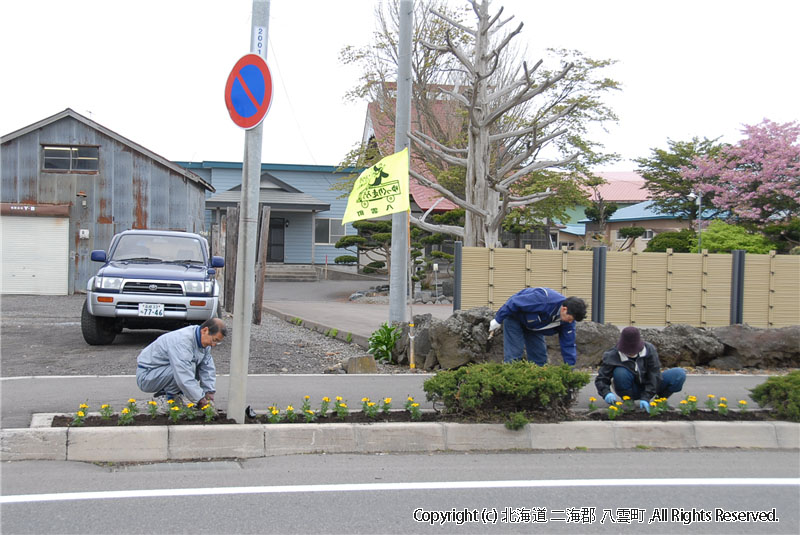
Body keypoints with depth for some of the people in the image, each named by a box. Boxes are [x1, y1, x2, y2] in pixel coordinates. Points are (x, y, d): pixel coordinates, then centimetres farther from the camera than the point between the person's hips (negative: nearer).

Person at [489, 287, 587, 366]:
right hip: (515, 318, -7)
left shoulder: (568, 319, -18)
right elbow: (514, 303, -31)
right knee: (513, 355, -14)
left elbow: (568, 345, -10)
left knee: (540, 357, 2)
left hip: (534, 325, 7)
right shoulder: (543, 299, -41)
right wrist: (498, 320, -21)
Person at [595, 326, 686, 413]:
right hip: (632, 390, -1)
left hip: (648, 387, 1)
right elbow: (601, 379, -19)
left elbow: (654, 376, -22)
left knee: (680, 374, -20)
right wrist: (607, 393, -41)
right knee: (620, 372, -35)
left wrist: (645, 398, -33)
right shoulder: (613, 356, -21)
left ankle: (662, 399, 4)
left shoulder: (649, 349, -18)